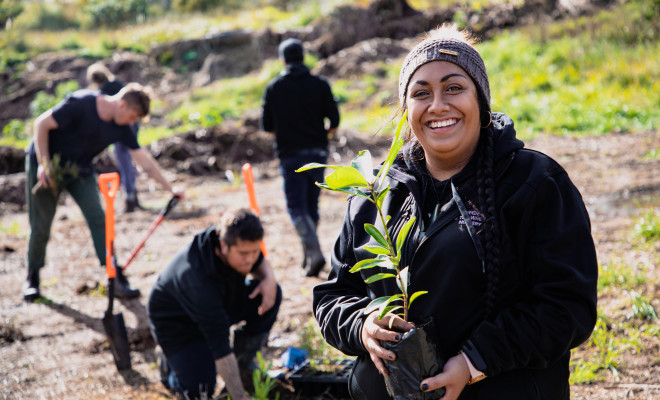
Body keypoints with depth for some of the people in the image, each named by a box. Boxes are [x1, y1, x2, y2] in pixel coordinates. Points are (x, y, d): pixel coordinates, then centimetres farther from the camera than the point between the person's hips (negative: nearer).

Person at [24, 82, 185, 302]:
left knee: (98, 219, -10)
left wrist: (170, 188, -5)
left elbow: (145, 159, -4)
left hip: (80, 169, 5)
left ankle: (117, 279, -8)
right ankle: (32, 279, 20)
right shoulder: (81, 104, -27)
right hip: (45, 165, -4)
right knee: (40, 226, -1)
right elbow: (41, 124, -21)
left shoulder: (121, 128, -9)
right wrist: (44, 164, -23)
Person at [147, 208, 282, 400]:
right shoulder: (197, 278, -42)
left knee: (271, 296, -16)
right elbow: (220, 347, -40)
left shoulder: (239, 241, -22)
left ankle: (243, 362, 3)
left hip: (219, 306, 7)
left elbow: (260, 262, 4)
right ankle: (170, 362, 12)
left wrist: (269, 278, -22)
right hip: (177, 322, -6)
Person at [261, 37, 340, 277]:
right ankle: (309, 255, 22)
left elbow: (267, 126, 2)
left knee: (297, 208, -3)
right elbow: (334, 121, -2)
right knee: (311, 205, 14)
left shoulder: (274, 88, -1)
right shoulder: (320, 85, 1)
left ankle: (314, 252, -22)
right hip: (317, 152, 2)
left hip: (290, 153, -2)